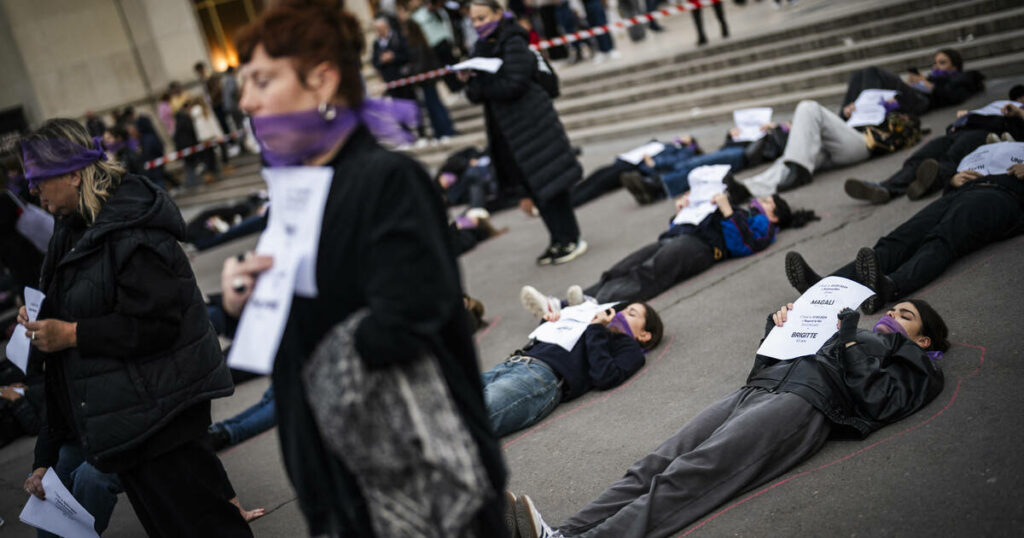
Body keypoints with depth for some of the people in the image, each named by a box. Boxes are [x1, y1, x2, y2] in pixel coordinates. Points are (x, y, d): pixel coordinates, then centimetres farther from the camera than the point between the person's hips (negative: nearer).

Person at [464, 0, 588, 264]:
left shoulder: (513, 43, -11)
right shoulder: (482, 48, 11)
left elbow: (513, 85, -21)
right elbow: (476, 95, 10)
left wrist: (476, 82, -15)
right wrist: (470, 81, -12)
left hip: (530, 122, -7)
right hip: (504, 131, 7)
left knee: (549, 182, -3)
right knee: (533, 187, 11)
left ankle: (571, 239, 7)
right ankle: (558, 239, 20)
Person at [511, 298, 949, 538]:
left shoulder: (915, 367, 22)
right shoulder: (860, 336, 40)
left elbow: (875, 400, -2)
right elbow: (763, 369, 34)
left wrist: (847, 346, 1)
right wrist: (778, 329, 20)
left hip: (806, 402, -6)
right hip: (755, 390, 6)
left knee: (688, 475, -29)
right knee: (654, 466, -18)